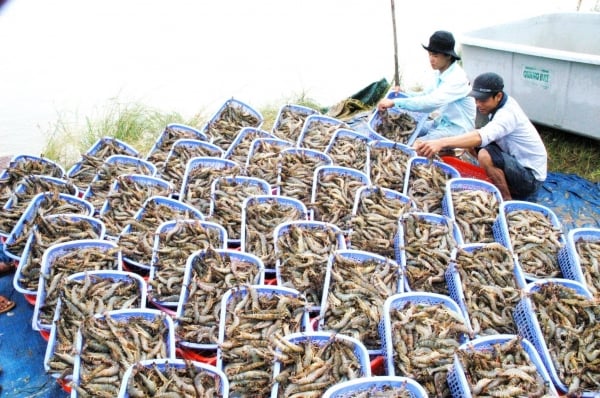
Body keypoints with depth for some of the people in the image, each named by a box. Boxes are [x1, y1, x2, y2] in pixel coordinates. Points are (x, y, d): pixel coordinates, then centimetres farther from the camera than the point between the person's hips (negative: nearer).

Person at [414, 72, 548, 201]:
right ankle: (505, 184, 10)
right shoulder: (498, 104, 0)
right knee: (472, 144, 3)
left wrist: (442, 143, -57)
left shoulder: (508, 114, -27)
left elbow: (481, 136, -45)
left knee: (486, 156, -32)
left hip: (530, 177, -9)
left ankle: (507, 199, -11)